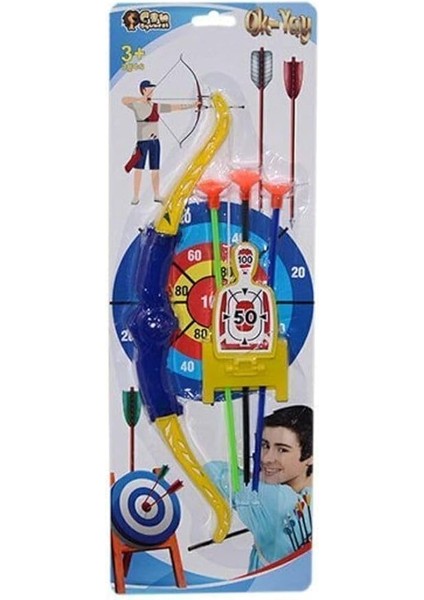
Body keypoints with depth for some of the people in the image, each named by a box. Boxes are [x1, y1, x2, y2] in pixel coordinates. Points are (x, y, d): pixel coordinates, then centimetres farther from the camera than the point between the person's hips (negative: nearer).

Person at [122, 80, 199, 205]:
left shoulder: (157, 106, 8)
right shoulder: (137, 105, -4)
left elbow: (175, 107, 4)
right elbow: (124, 100, -21)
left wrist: (192, 105, -3)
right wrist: (140, 99, -24)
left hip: (155, 141, 4)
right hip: (143, 141, -4)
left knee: (155, 170, 7)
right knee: (138, 169, 1)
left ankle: (156, 195, 13)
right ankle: (136, 196, 7)